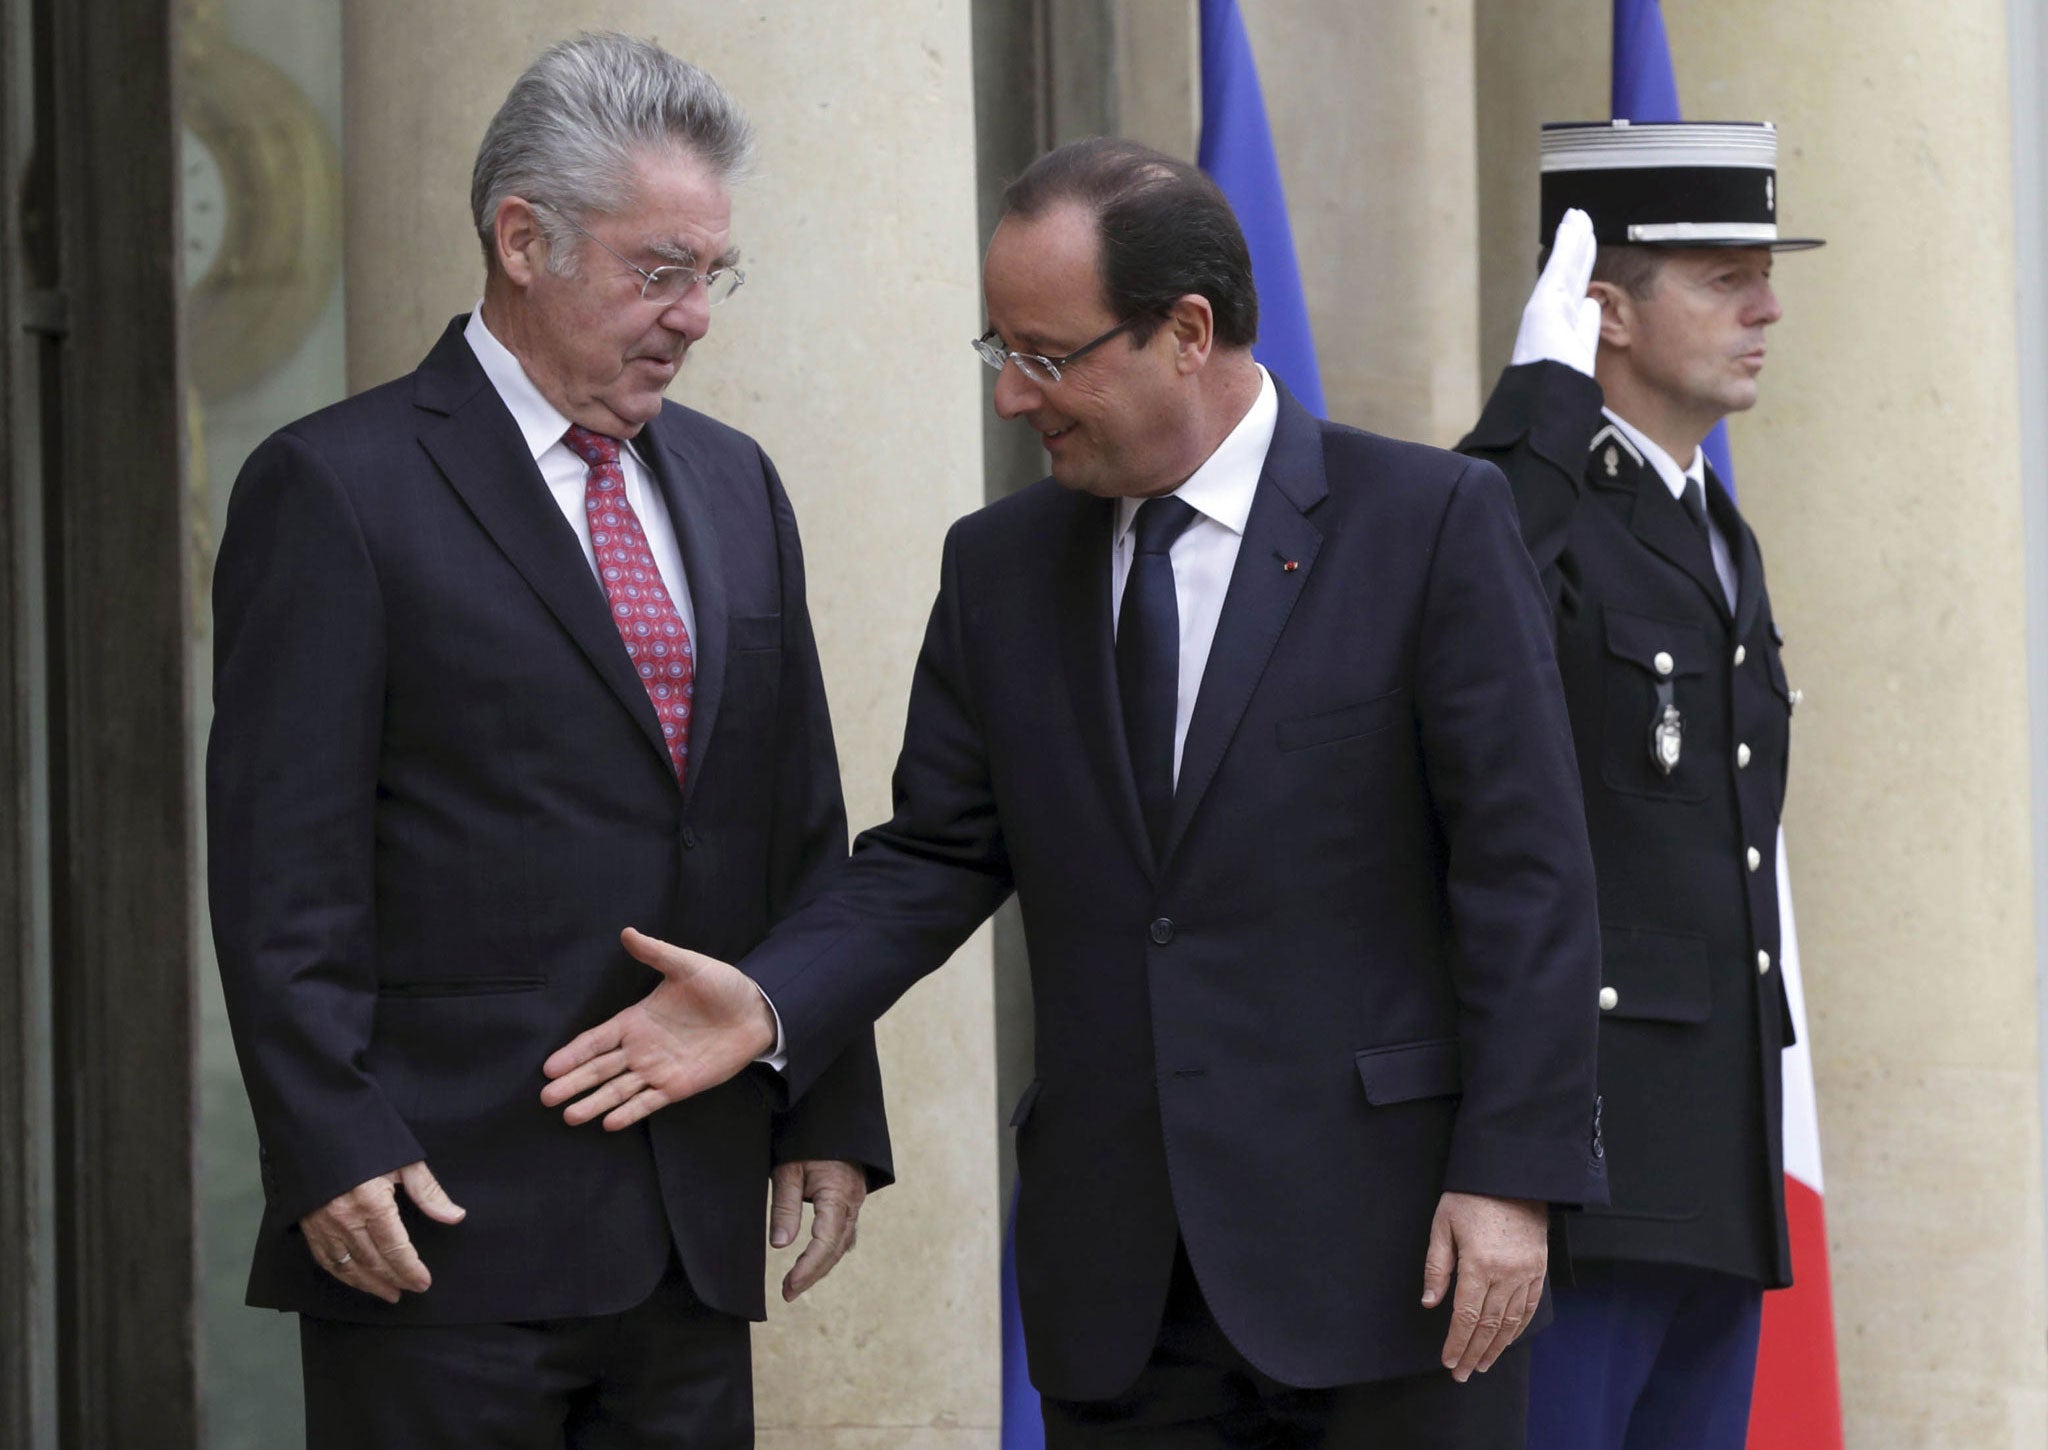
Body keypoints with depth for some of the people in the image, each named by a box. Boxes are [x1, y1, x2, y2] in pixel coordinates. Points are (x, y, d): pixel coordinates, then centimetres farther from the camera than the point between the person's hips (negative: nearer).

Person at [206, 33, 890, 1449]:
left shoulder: (734, 485, 16)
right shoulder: (335, 488, -4)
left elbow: (803, 837, 18)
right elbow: (283, 868, -9)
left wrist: (832, 1118, 12)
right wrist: (335, 1154, -15)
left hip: (695, 1227, 6)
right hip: (447, 1225, -6)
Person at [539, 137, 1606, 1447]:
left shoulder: (1434, 523, -5)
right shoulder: (1001, 566, 10)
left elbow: (1524, 870, -7)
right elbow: (939, 852, 11)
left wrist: (1509, 1176, -13)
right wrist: (774, 1003, -7)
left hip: (1385, 1240, -4)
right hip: (1120, 1278, 4)